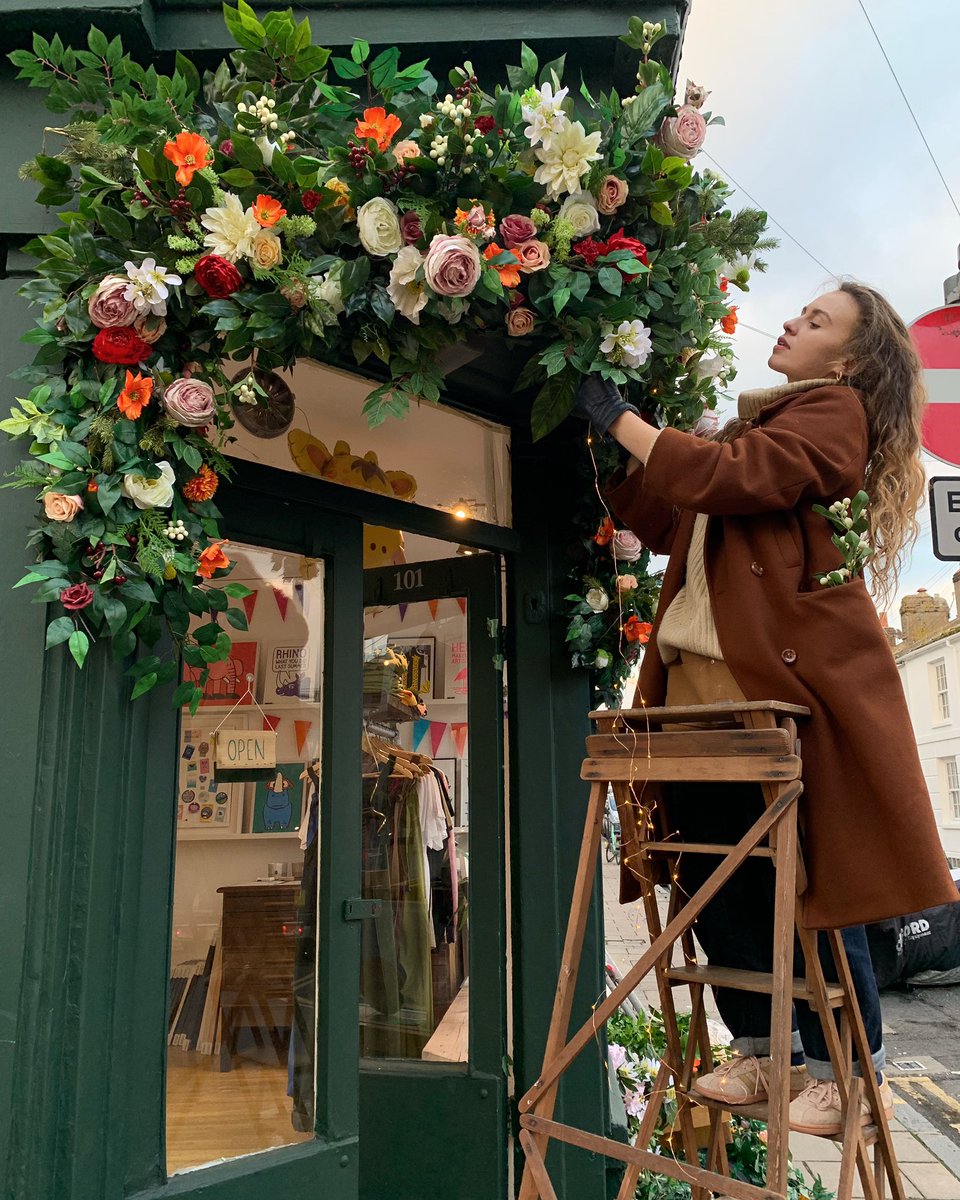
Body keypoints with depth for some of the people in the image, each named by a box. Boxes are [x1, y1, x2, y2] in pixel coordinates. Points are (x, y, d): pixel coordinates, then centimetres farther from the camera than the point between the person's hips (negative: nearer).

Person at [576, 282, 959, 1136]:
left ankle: (847, 1072, 15)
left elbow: (731, 480, -16)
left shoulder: (834, 410, 2)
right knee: (714, 870, 7)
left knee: (805, 874, -1)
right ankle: (762, 1051, 22)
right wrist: (606, 445, 15)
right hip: (702, 675, 7)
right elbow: (663, 522, 21)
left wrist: (620, 419, -7)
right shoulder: (756, 421, 25)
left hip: (787, 676, -7)